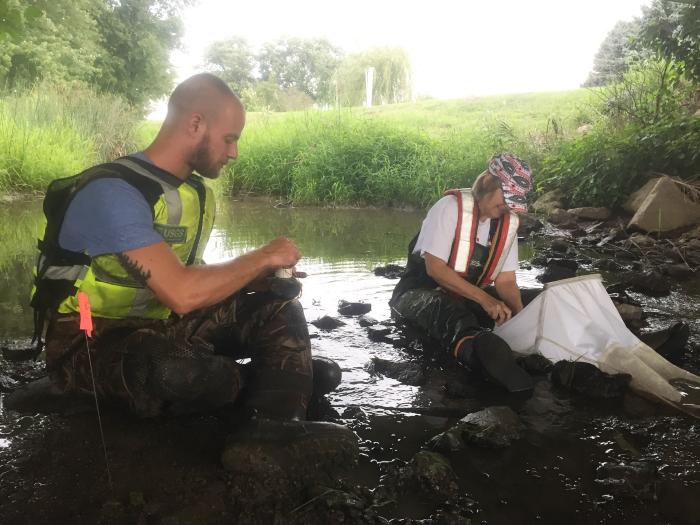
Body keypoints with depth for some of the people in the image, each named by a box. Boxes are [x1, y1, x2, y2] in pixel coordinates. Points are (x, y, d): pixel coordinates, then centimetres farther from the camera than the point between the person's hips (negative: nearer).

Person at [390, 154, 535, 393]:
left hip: (466, 300, 9)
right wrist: (484, 298, -29)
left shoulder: (508, 222, 4)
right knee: (447, 310, -43)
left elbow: (506, 280, 5)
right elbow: (434, 268, -20)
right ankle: (478, 348, -73)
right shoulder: (451, 207, -14)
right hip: (419, 293, -9)